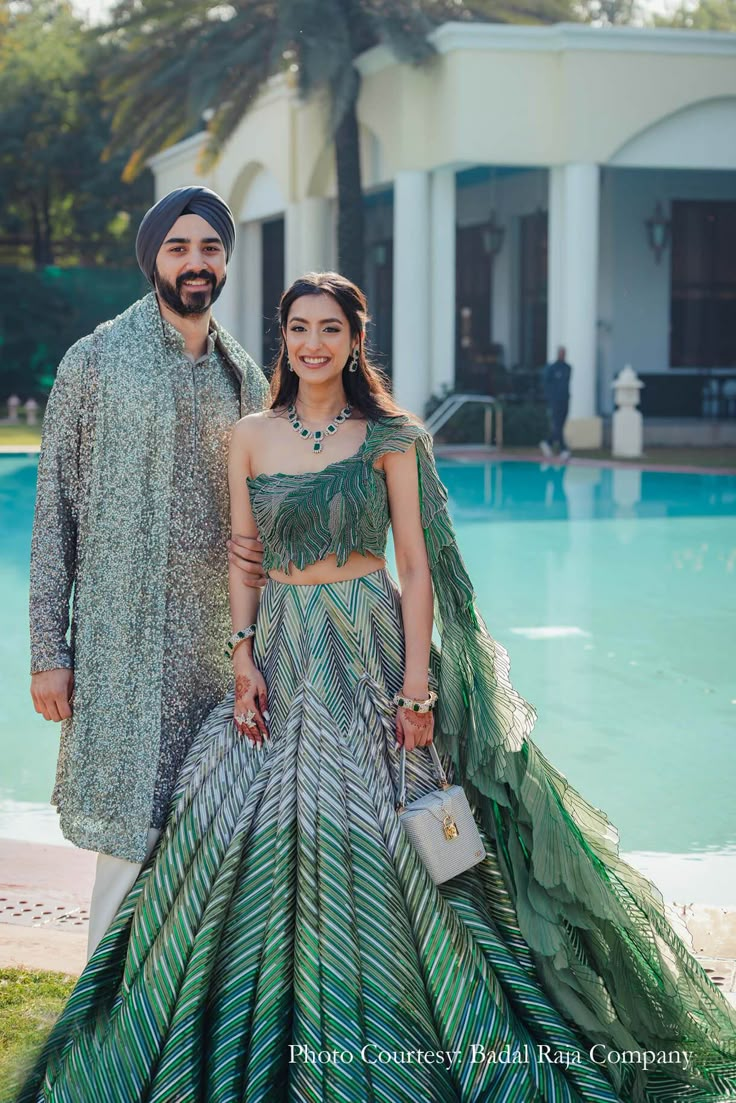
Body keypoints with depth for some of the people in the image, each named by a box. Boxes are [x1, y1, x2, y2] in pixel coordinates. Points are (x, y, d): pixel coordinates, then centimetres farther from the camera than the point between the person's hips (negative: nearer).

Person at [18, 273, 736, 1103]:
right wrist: (243, 657, -4)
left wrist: (418, 685, -9)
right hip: (282, 650, 3)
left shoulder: (389, 439, 0)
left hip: (370, 646, -2)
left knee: (375, 842, -1)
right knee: (265, 843, 1)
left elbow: (417, 567, -2)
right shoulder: (251, 436, 7)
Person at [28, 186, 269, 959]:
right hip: (123, 643, -4)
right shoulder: (96, 361, 0)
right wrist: (47, 650, -7)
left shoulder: (244, 379, 13)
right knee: (133, 836, -5)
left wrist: (269, 552, -1)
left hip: (222, 639, 4)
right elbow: (54, 512, -2)